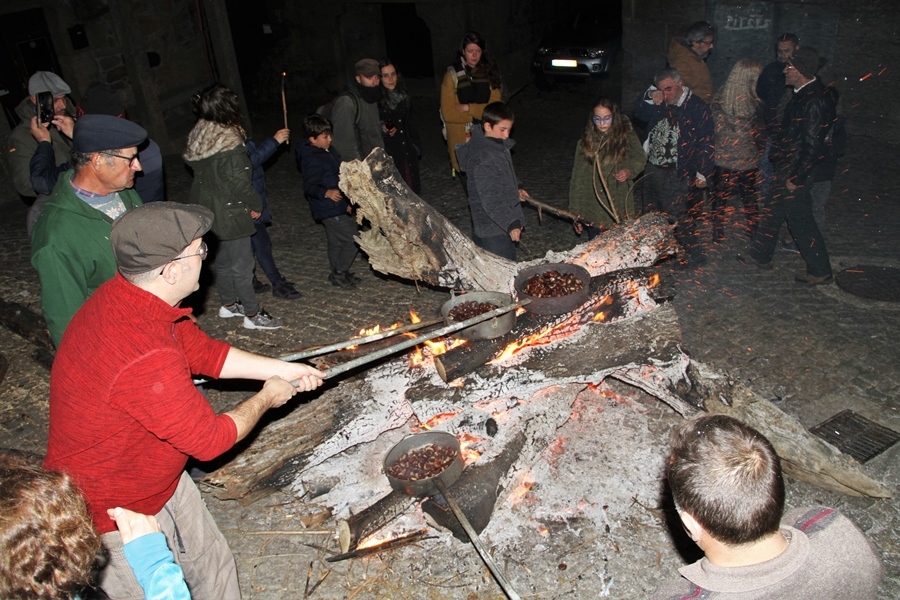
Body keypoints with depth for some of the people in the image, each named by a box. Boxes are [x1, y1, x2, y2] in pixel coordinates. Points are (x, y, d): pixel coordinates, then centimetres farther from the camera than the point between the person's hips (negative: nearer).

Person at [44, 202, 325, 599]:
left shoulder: (123, 296, -9)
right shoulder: (146, 360, -40)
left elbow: (205, 352, 4)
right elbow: (210, 440, -26)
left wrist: (283, 369, 3)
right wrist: (266, 399, -9)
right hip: (116, 515, -8)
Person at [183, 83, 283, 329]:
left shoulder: (198, 137, 1)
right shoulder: (229, 143, -25)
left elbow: (195, 168, 10)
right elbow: (239, 182, -23)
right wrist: (256, 205, -6)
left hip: (208, 211, 9)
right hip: (230, 214, -9)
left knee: (223, 259, 22)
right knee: (242, 265, 2)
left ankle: (228, 304, 36)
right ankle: (253, 314, 13)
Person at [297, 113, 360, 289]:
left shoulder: (326, 151, 10)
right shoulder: (313, 159, -22)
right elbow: (310, 187, -27)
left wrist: (346, 201, 25)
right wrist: (326, 192, -46)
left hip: (337, 207, 10)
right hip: (329, 210, -10)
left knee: (336, 242, 19)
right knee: (354, 239, -6)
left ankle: (338, 274, 33)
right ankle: (339, 273, 5)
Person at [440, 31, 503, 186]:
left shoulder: (489, 73, 6)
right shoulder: (453, 75, -2)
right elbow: (448, 113, -8)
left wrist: (468, 108, -12)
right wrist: (479, 113, -9)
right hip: (461, 138, -2)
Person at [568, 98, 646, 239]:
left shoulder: (627, 137, -1)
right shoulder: (585, 142, 0)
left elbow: (640, 159, 15)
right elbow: (577, 180, 1)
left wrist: (629, 171, -9)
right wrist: (575, 213, -2)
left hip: (619, 209, 0)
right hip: (593, 211, 0)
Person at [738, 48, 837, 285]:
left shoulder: (814, 101, -24)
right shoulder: (803, 94, 5)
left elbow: (812, 146, -25)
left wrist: (796, 178, -21)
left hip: (796, 171, -10)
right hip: (786, 167, 10)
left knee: (800, 220, -1)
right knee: (772, 210, 21)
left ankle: (820, 271, 12)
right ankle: (760, 255, 37)